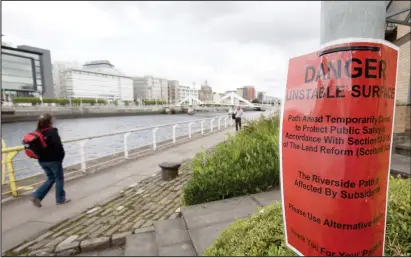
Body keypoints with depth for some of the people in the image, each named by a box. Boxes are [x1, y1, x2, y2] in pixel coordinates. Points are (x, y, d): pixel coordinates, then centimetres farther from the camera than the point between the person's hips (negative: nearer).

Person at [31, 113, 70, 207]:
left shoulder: (38, 132, 4)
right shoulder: (52, 131, -17)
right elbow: (58, 145, -22)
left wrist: (41, 156, 17)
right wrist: (61, 156, -8)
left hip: (42, 161, 7)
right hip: (54, 160, -7)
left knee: (51, 179, 21)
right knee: (59, 178, 9)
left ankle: (37, 196, 11)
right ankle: (60, 199, 18)